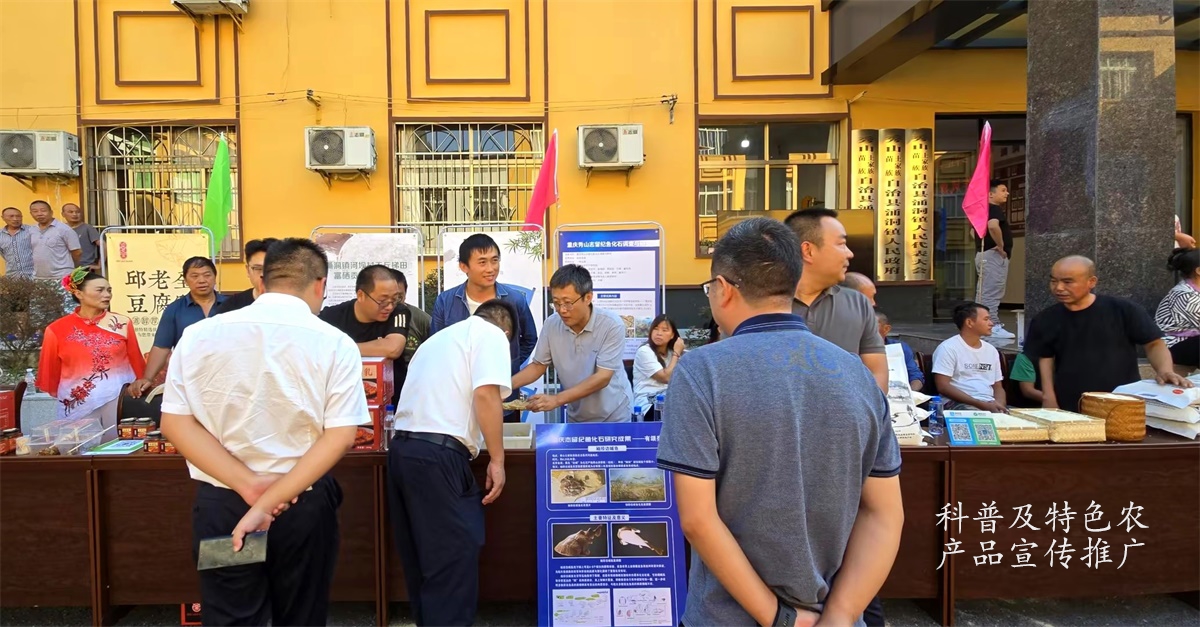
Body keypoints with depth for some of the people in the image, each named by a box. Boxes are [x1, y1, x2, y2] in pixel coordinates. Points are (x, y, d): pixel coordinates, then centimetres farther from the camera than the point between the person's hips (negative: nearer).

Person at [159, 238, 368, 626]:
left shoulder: (198, 335, -4)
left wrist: (248, 485, -13)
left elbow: (175, 423, -7)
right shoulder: (335, 344, -10)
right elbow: (340, 437, -16)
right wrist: (271, 501, -15)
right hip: (303, 504, -1)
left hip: (220, 503, 1)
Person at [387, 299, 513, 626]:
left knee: (422, 554, 18)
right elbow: (485, 395, -14)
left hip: (403, 448, 9)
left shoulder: (440, 336, 26)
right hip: (437, 455, -9)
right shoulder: (491, 335, 0)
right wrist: (497, 459, -11)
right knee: (454, 555, -1)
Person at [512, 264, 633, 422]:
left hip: (613, 416, -3)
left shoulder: (612, 325, -22)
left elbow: (603, 377, -25)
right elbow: (538, 365, 2)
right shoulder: (551, 324, -10)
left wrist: (557, 399, -32)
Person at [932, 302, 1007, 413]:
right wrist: (981, 404, -17)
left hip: (990, 404, 7)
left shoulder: (991, 350, 17)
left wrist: (1000, 405, -5)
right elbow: (943, 386, -12)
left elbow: (998, 386, 20)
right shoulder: (948, 348, -4)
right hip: (958, 404, -6)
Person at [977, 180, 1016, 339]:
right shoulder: (995, 209, -13)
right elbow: (993, 226, -35)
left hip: (983, 254, 11)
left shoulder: (985, 210, 18)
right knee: (992, 294, -9)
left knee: (986, 293, 14)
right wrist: (1001, 246, -23)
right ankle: (994, 327, -9)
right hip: (994, 255, -11)